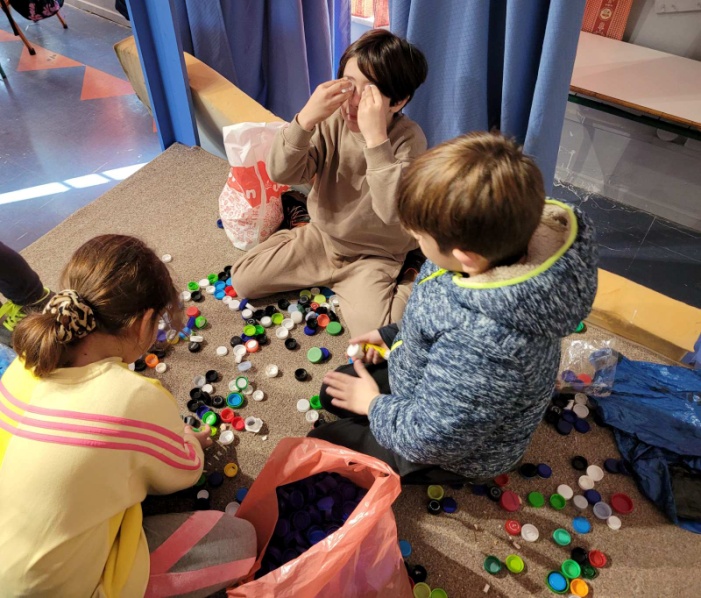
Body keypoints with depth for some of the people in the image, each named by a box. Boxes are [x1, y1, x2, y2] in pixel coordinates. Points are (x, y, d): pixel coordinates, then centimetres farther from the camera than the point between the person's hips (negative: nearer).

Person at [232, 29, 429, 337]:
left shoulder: (409, 139, -21)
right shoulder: (332, 120, -11)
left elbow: (392, 210, -36)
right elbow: (280, 173, -18)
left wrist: (376, 137, -40)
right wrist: (306, 118, -32)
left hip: (373, 256, -4)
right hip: (321, 237, 5)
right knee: (243, 279, 1)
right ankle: (331, 276, 15)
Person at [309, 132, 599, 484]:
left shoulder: (481, 346, -48)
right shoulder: (503, 237, -24)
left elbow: (428, 438, -31)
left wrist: (375, 406, -12)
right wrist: (396, 337, 6)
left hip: (454, 450, -7)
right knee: (334, 393, 21)